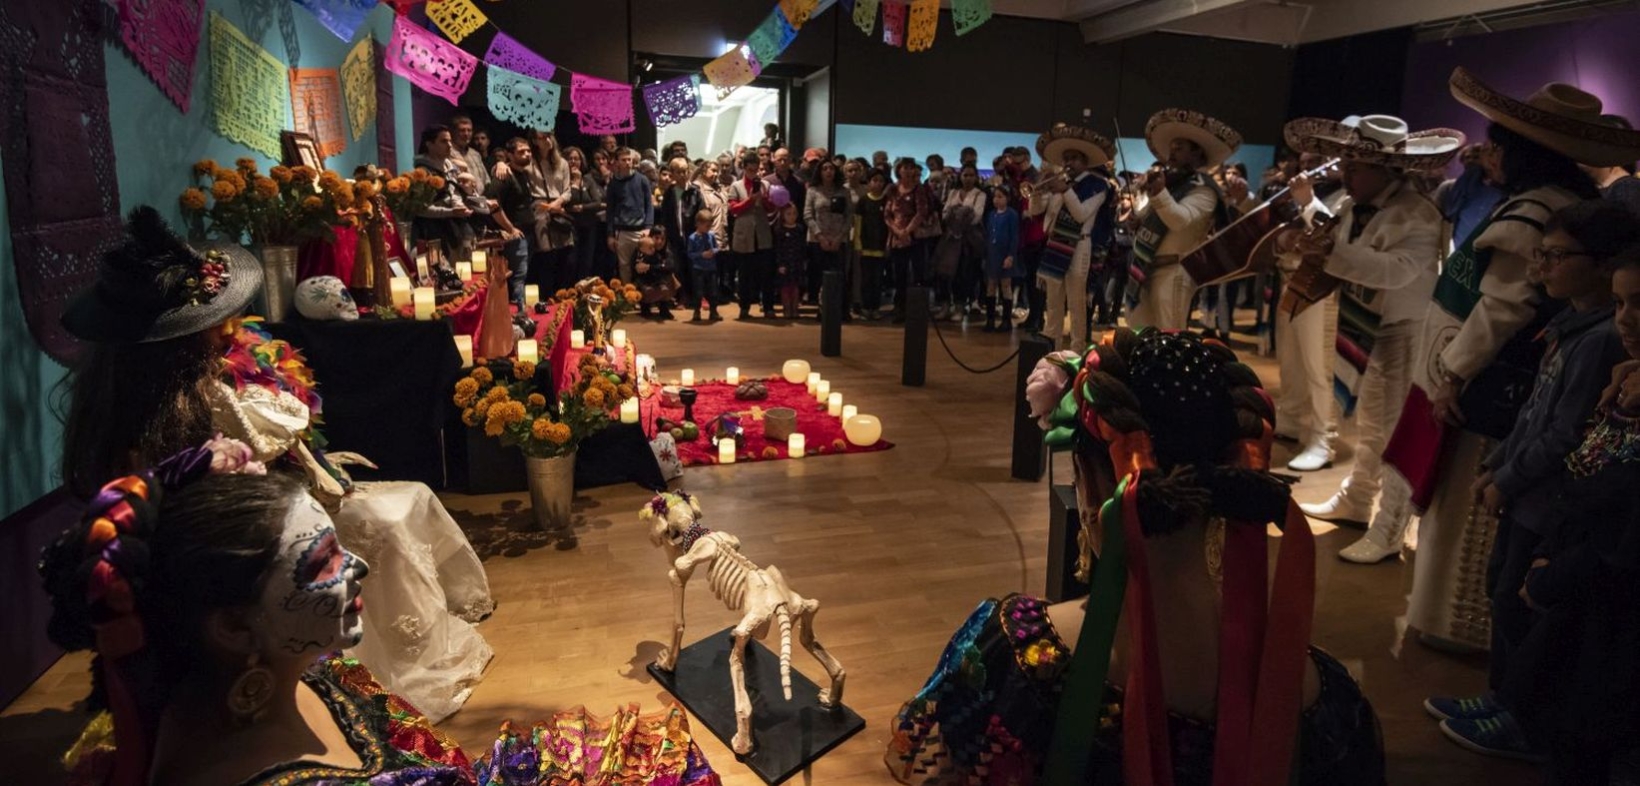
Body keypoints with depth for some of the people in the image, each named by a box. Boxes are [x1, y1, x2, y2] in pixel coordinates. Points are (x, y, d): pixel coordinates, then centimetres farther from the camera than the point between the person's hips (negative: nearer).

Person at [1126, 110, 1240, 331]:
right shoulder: (1171, 182, 21)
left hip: (1173, 272, -9)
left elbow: (1180, 220, -24)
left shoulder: (1202, 190, -6)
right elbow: (1141, 219, 20)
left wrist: (1160, 193, -39)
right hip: (1147, 270, 9)